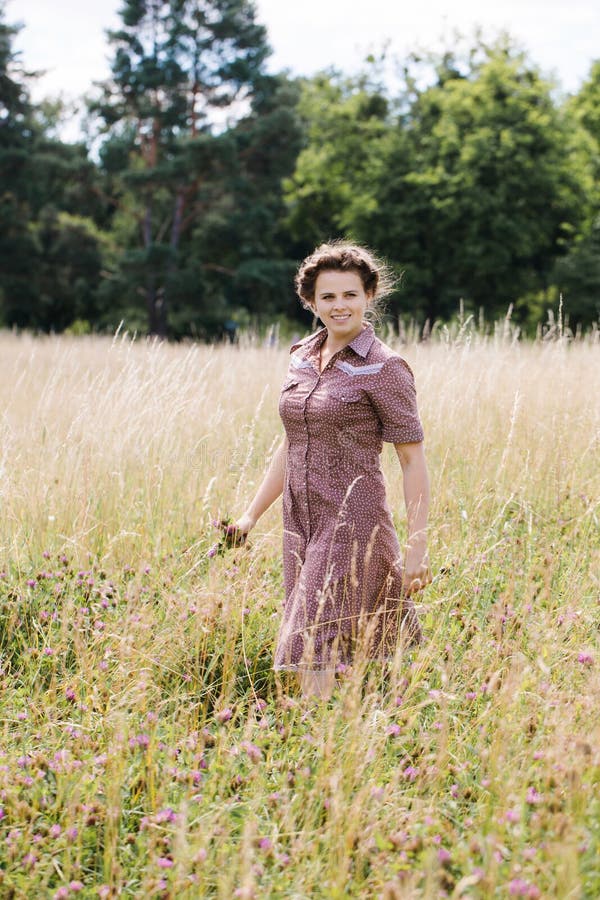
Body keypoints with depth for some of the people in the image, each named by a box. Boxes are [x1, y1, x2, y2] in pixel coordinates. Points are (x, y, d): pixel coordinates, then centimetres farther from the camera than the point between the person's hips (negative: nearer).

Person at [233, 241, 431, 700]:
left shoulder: (385, 367, -9)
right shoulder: (302, 356, 11)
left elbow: (413, 460, -9)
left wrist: (417, 549, -13)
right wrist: (252, 514, 19)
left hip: (353, 526, -7)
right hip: (302, 525, 7)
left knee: (313, 650, -11)